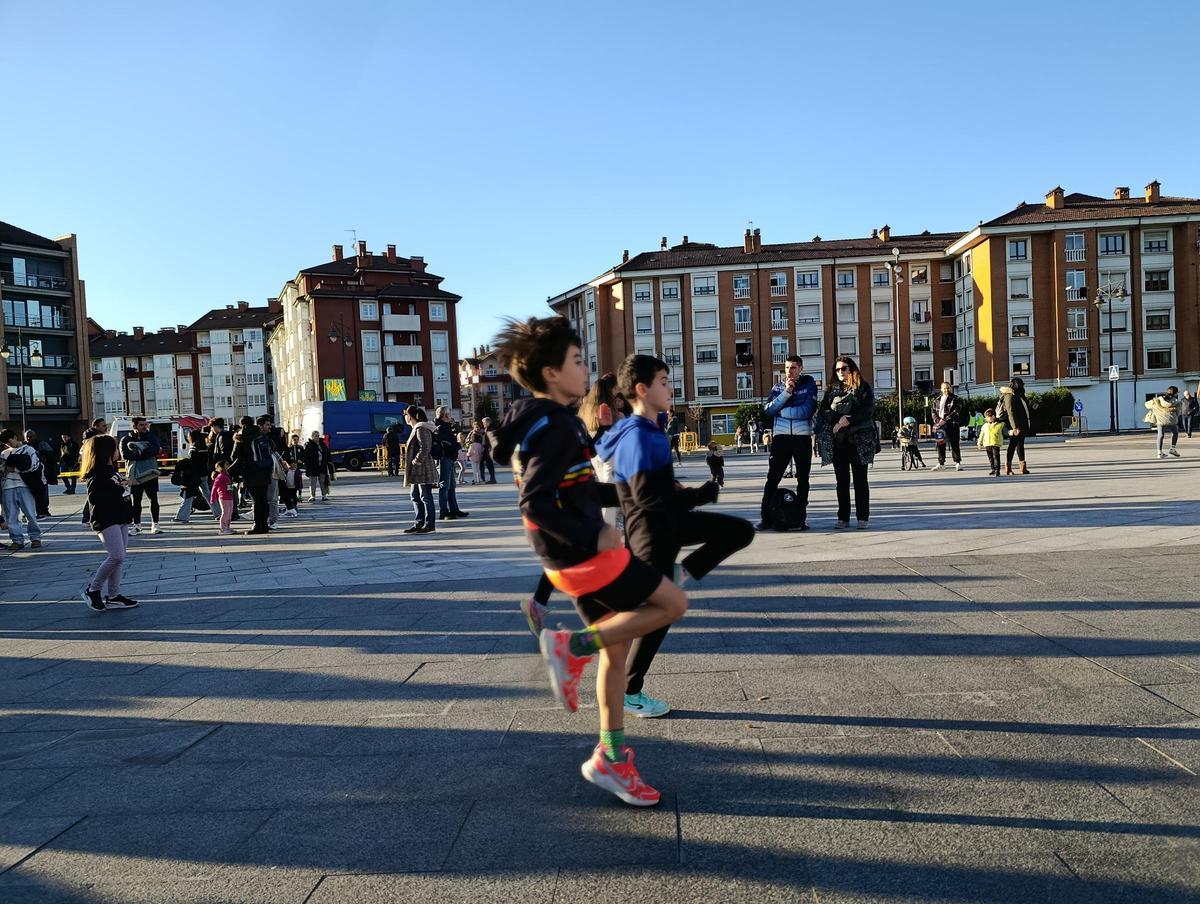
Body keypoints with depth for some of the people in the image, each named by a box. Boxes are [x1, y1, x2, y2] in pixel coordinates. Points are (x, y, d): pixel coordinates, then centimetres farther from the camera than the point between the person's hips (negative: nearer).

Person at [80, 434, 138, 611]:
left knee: (119, 558, 8)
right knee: (116, 557, -16)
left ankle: (113, 596, 13)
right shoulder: (96, 474, -13)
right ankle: (92, 590, 1)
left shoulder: (112, 469, 16)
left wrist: (124, 485, 8)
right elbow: (95, 498, -22)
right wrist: (119, 488, -18)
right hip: (106, 520, -9)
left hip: (120, 519, 9)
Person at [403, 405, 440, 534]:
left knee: (426, 497, -5)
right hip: (417, 471, 11)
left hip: (423, 470, -11)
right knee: (416, 497, 13)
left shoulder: (421, 429, -14)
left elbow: (425, 448, -22)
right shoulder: (416, 428, 18)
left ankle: (430, 524, 0)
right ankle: (419, 523, 19)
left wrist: (416, 460, -17)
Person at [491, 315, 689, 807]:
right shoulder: (556, 427, -18)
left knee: (616, 648, 15)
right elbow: (534, 503, -25)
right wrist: (592, 536, -25)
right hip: (583, 556, -9)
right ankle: (571, 647, -1)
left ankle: (610, 759, 23)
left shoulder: (547, 421, 13)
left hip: (578, 554, 10)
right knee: (673, 603, 0)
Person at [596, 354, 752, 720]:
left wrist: (681, 493, 7)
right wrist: (700, 494, -21)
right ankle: (630, 693, 13)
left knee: (741, 531, 9)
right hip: (651, 531, -9)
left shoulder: (649, 430, 7)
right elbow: (646, 496, -29)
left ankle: (680, 573, 14)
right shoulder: (637, 436, -23)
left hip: (670, 521, 9)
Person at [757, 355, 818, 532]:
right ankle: (765, 518, -4)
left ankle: (800, 518, 14)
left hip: (803, 437, 0)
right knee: (772, 478, -5)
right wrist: (786, 392, -12)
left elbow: (807, 410, -10)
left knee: (803, 479, 6)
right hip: (781, 437, 1)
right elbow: (769, 409, -6)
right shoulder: (778, 387, 10)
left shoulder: (809, 384, 3)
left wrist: (781, 411, -6)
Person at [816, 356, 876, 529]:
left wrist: (848, 420, -16)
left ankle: (863, 517, 5)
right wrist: (839, 419, -12)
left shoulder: (863, 388, 4)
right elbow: (823, 410, 4)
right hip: (837, 440, 3)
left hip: (858, 440, -3)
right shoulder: (832, 389, 14)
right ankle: (843, 518, 9)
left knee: (860, 479, 0)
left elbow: (868, 409, -9)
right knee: (842, 480, 5)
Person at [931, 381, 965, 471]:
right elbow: (934, 411, 15)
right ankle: (941, 463, 13)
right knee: (940, 445, 6)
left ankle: (958, 462, 2)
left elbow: (956, 411, -9)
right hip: (939, 425, 5)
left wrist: (946, 419, -16)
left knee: (954, 444, -4)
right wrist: (937, 420, -4)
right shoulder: (937, 400, 17)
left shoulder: (955, 399, 1)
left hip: (951, 424, -5)